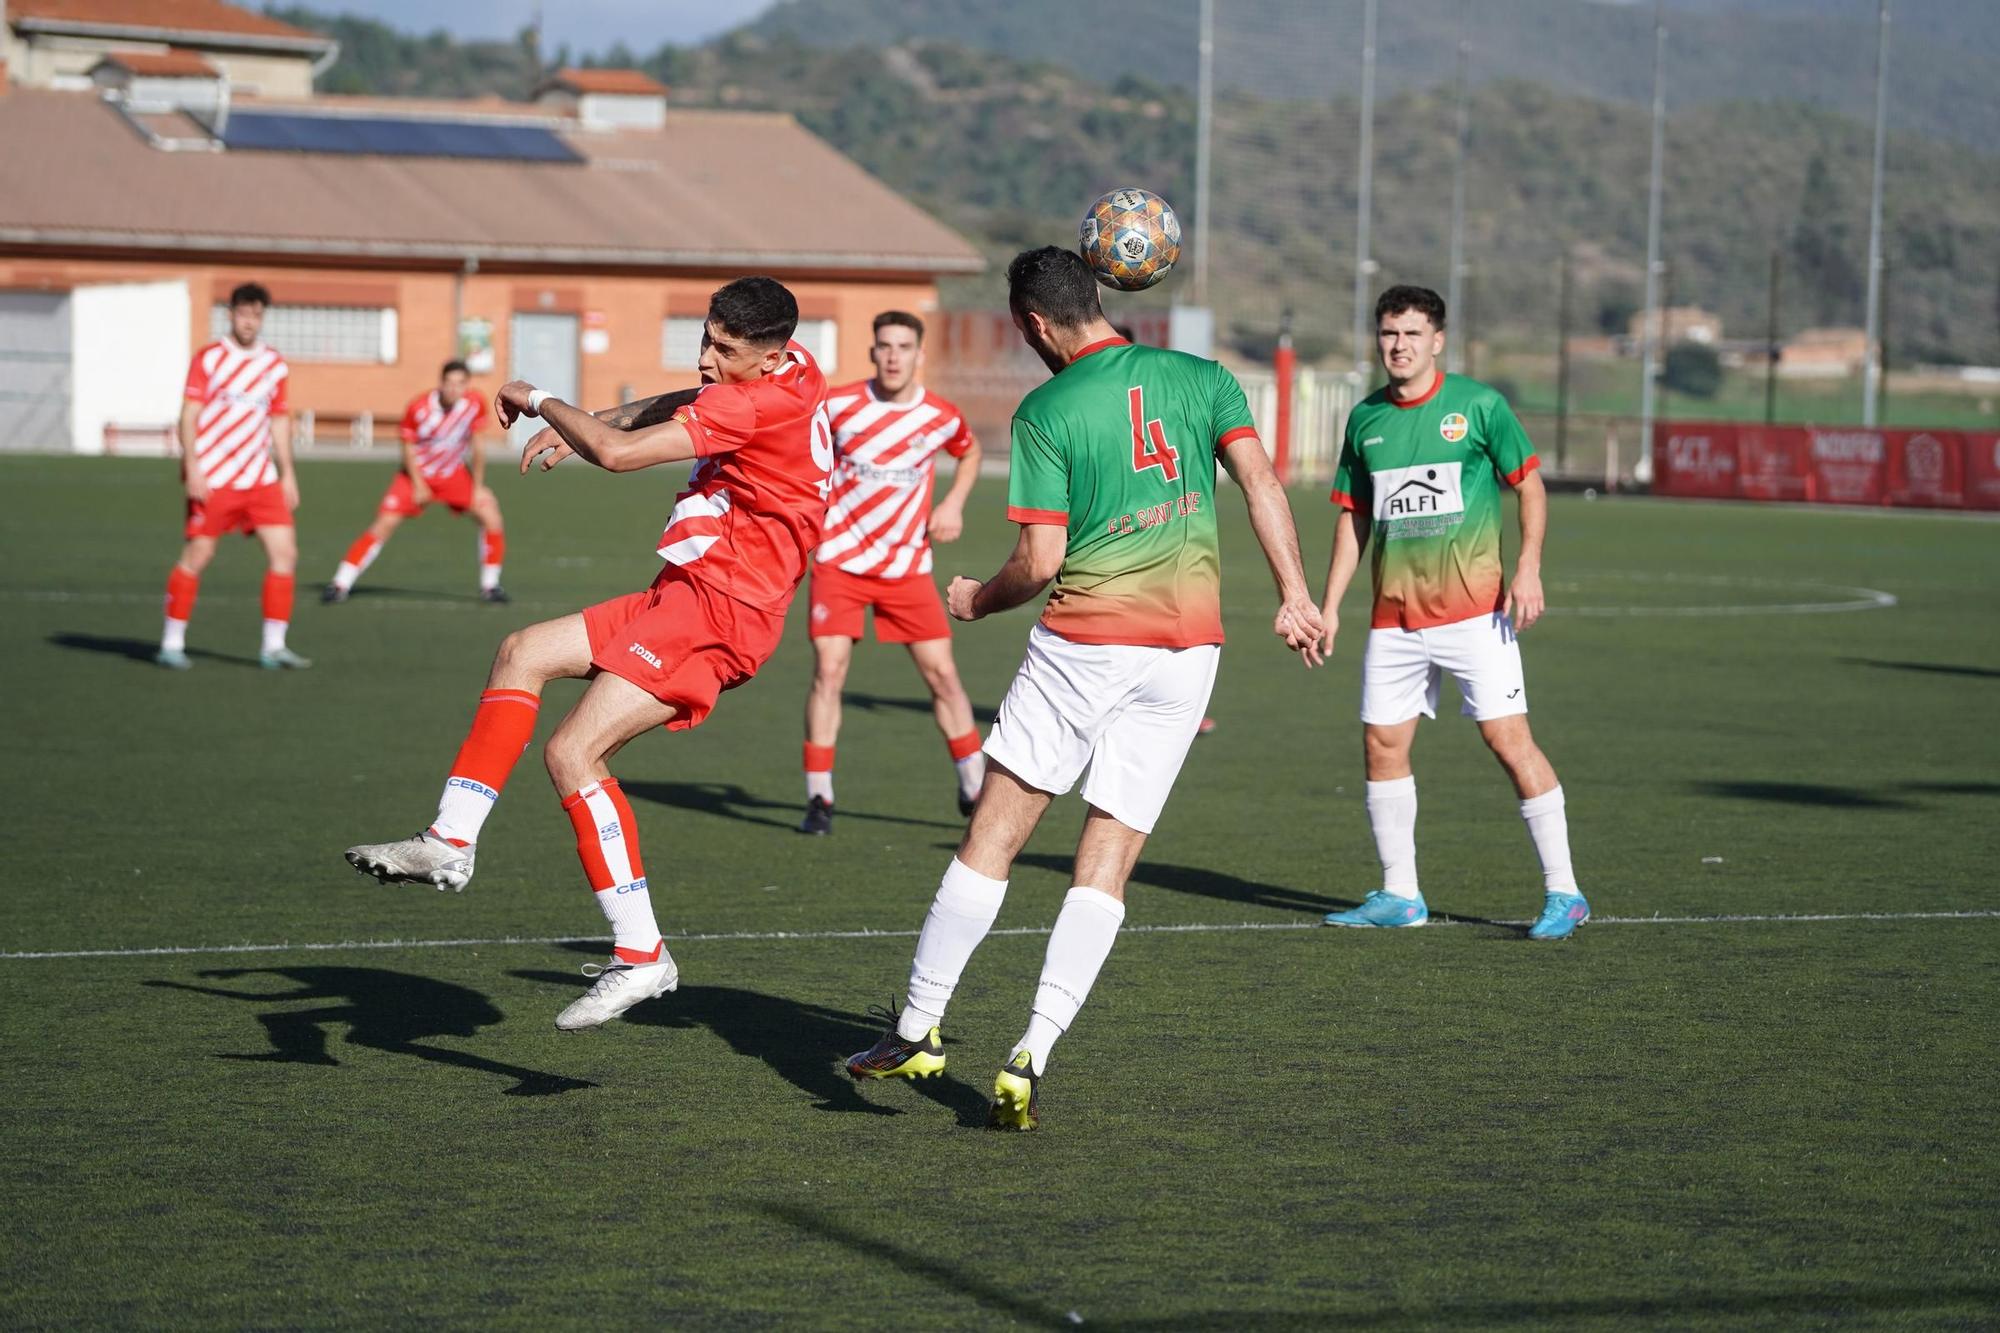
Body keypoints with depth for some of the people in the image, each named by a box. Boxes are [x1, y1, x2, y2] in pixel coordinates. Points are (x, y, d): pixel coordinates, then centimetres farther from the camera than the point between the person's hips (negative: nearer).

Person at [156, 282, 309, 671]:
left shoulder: (275, 366, 10)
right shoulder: (209, 359, -3)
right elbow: (189, 417, -6)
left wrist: (288, 475, 15)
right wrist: (192, 469, -15)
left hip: (261, 479, 4)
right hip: (212, 479, -4)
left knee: (285, 552, -5)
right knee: (197, 556, -3)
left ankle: (273, 647, 1)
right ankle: (171, 645, 9)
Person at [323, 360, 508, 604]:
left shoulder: (474, 405, -16)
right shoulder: (419, 407, -22)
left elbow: (477, 444, -5)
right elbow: (408, 448, -11)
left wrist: (478, 487, -2)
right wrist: (418, 485, -13)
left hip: (453, 474, 3)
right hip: (417, 473, -3)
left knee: (490, 515, -12)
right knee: (385, 524, -15)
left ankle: (489, 586, 3)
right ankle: (340, 584, -9)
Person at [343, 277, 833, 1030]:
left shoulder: (755, 402, -21)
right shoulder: (793, 370, 8)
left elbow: (619, 453, -24)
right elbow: (681, 408, 27)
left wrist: (540, 402, -6)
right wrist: (577, 426, 15)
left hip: (717, 607, -11)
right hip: (689, 597, 11)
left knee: (572, 754, -15)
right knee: (522, 655, 11)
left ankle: (640, 956, -12)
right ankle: (451, 842, 6)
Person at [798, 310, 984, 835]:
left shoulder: (941, 417, -3)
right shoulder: (838, 405, -9)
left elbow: (969, 452, 20)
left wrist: (953, 504, 5)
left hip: (907, 565, 1)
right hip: (839, 559, -1)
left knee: (942, 672, -1)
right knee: (828, 670, -10)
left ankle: (974, 787, 13)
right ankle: (818, 798, -1)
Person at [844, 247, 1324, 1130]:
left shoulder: (1045, 412, -3)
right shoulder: (1201, 378, 9)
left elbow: (1040, 560, -5)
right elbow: (1260, 482, -1)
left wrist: (976, 600, 13)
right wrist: (1294, 596, -2)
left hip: (1084, 641, -4)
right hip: (1190, 642, 4)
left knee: (993, 835, 5)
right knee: (1108, 861, 3)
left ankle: (917, 1030, 9)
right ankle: (1031, 1059, -5)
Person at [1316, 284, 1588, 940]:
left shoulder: (1478, 405, -4)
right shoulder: (1366, 419, 9)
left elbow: (1530, 486, 1)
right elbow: (1354, 516, 17)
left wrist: (1528, 568, -11)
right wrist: (1330, 605, 13)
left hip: (1473, 609, -5)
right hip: (1394, 616, 5)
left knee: (1509, 738, -9)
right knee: (1382, 743, 4)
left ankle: (1563, 892, -4)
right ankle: (1399, 895, 16)